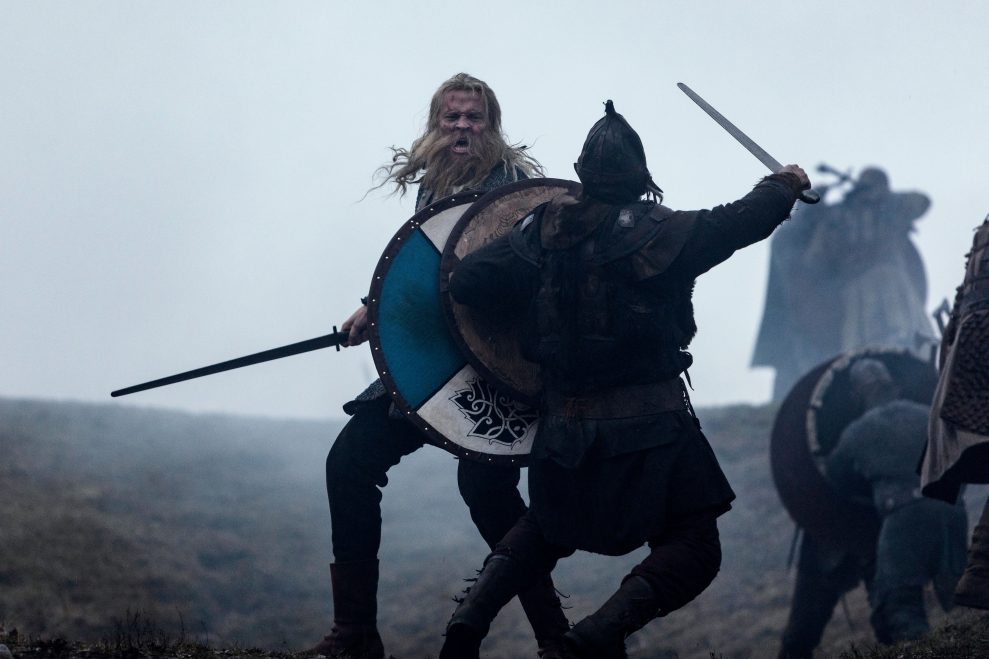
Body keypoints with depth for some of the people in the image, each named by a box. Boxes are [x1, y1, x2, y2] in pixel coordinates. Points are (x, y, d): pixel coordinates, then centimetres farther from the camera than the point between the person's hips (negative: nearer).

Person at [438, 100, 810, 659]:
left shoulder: (543, 231, 0)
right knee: (694, 548, 3)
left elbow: (468, 282, -3)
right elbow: (741, 221, 5)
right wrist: (784, 187, 24)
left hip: (565, 424, 4)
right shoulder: (665, 233, -6)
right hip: (651, 424, -4)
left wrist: (524, 293, 16)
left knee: (548, 530, 28)